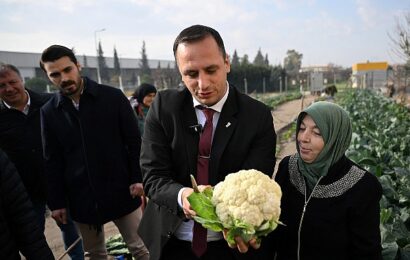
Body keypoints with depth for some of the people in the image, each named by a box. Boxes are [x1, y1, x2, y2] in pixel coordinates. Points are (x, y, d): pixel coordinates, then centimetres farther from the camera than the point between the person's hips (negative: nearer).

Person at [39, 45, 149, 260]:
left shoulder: (113, 97, -5)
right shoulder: (49, 111, 2)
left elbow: (134, 141, -3)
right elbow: (52, 161, 5)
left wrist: (138, 178, -8)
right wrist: (56, 201, 4)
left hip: (121, 191, -2)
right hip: (81, 198, 3)